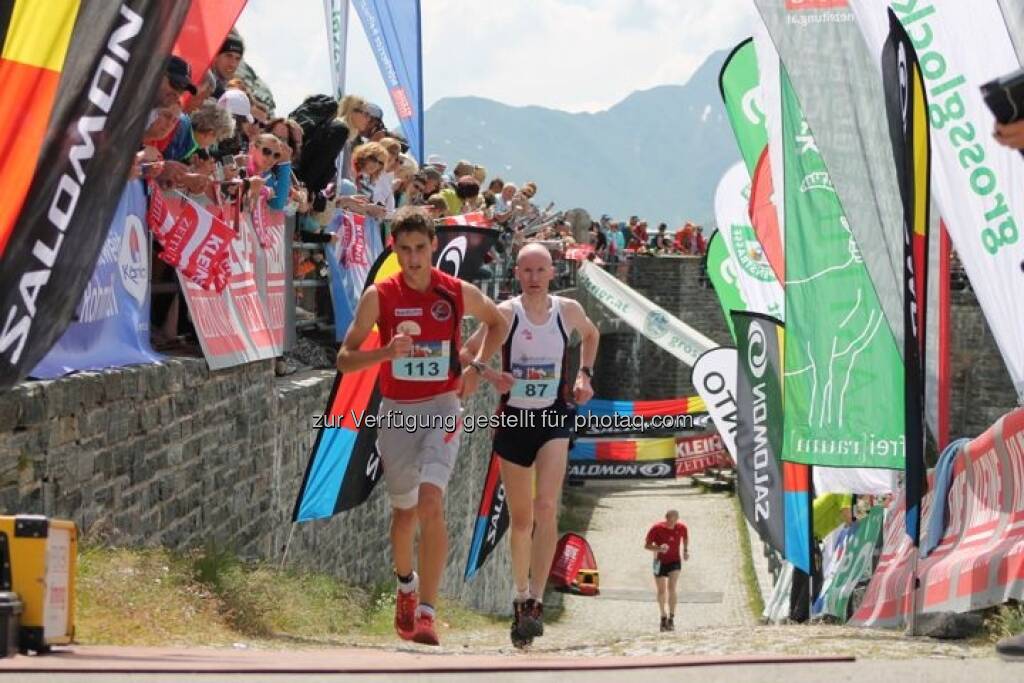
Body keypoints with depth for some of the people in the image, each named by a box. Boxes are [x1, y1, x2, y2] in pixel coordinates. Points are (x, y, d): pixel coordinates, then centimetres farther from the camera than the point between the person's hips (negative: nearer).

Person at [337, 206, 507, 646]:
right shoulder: (379, 297, -5)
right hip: (396, 411, 2)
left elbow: (498, 322, 18)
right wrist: (387, 352, -23)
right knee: (404, 511, 14)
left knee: (430, 501, -22)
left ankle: (426, 611, -22)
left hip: (442, 410, -2)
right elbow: (345, 359, -5)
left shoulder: (459, 293, -4)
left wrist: (475, 366, 3)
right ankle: (406, 585, 44)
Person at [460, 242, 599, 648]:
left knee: (546, 507, -18)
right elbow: (467, 353, -3)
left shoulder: (568, 310, -1)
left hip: (555, 419, 0)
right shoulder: (505, 314, -7)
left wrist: (585, 375, 8)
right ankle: (521, 597, 27)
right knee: (520, 517, 9)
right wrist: (491, 376, -21)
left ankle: (535, 603, -19)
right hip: (514, 419, 0)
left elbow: (591, 335, 21)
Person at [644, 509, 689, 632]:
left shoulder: (681, 528, -8)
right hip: (660, 561, 0)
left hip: (674, 562, 0)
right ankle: (663, 618, 28)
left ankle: (671, 619, -18)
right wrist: (659, 549, -30)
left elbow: (685, 538, 17)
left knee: (671, 588, -18)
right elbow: (646, 545, -12)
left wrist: (685, 550, 4)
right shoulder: (657, 528, -15)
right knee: (661, 591, 8)